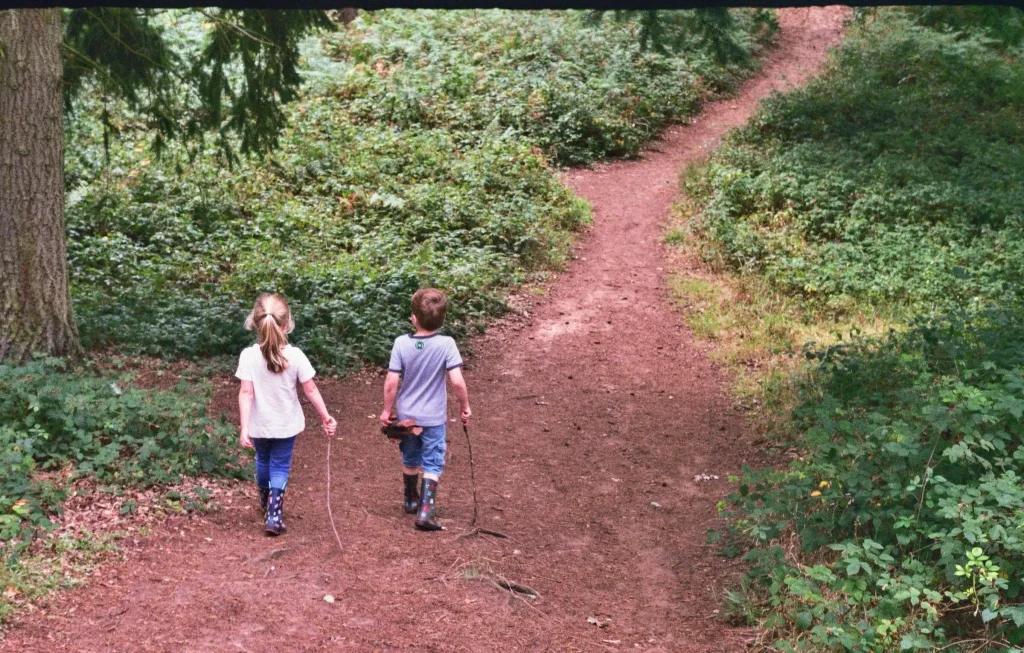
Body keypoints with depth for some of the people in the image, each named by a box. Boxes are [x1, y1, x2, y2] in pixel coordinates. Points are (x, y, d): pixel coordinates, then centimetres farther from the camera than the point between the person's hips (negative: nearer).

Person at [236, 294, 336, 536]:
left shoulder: (249, 356, -17)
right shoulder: (295, 355, -15)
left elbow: (246, 393, -18)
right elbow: (311, 390, -9)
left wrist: (244, 428, -16)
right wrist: (326, 417, 2)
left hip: (259, 425, 1)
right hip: (286, 425, -1)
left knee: (263, 462, 24)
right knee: (280, 467, 10)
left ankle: (266, 503, 46)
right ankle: (274, 515, -1)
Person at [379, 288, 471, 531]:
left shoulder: (401, 343, -14)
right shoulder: (446, 344, -18)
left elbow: (391, 382, -12)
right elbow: (457, 381, -20)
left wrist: (387, 410, 2)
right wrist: (465, 406, -3)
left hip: (406, 415, 2)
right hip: (434, 417, -2)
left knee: (410, 460, 22)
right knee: (432, 465, 6)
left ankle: (411, 500, 41)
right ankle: (425, 511, -3)